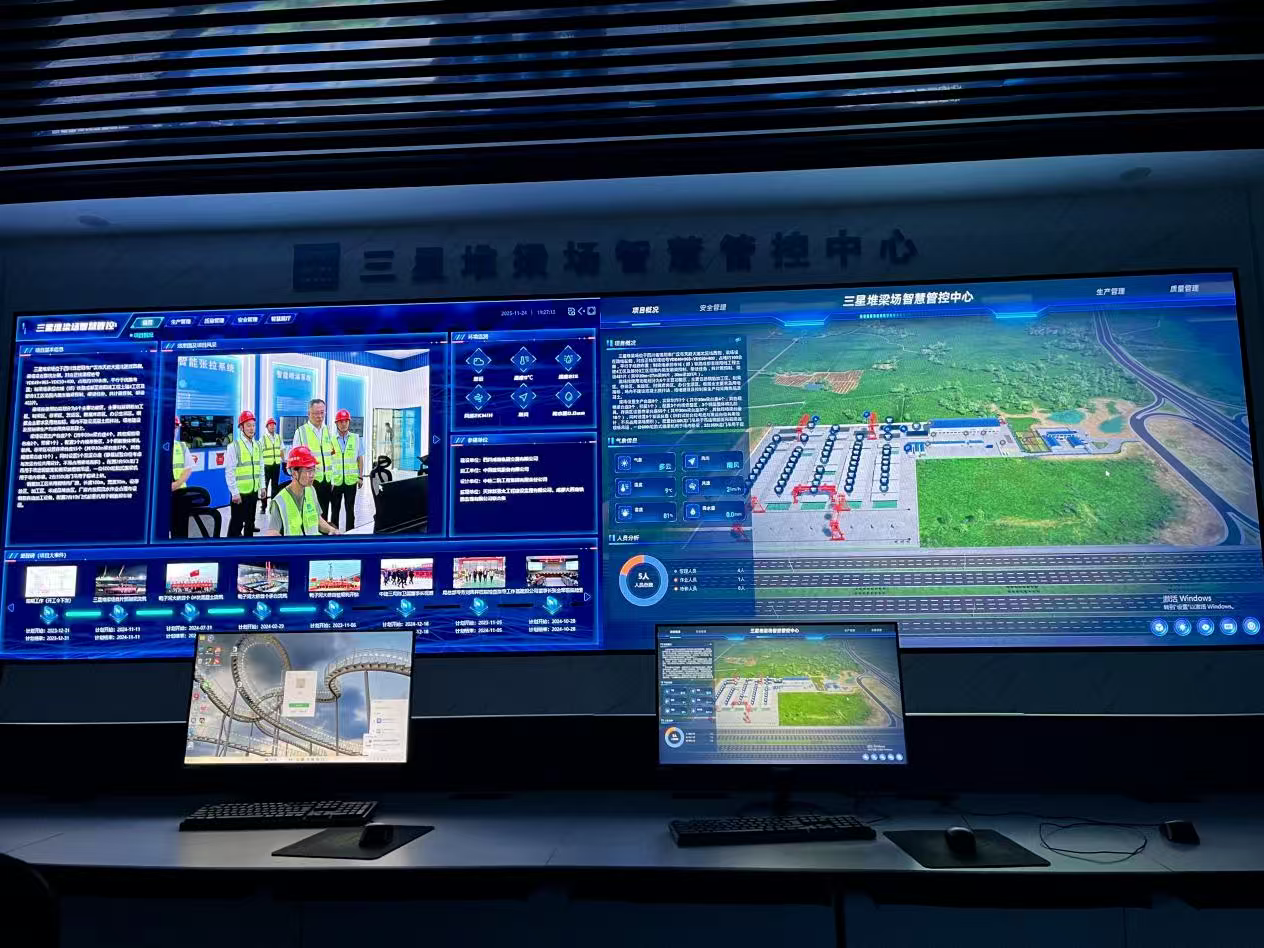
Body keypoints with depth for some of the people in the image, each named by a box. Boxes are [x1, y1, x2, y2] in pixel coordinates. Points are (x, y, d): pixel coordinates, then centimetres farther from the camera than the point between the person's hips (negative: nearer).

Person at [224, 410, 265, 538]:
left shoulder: (257, 445, 9)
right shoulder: (234, 446, -10)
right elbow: (229, 471, -13)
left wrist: (262, 486, 11)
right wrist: (235, 493, -16)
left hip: (253, 491, 6)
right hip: (239, 492, -6)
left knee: (250, 521, 16)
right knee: (236, 523, -2)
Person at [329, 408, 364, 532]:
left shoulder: (356, 438, 4)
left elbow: (360, 459, 8)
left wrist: (360, 477, 4)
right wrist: (328, 478, 1)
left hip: (351, 480, 0)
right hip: (335, 480, 0)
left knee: (350, 508, 7)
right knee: (335, 508, 9)